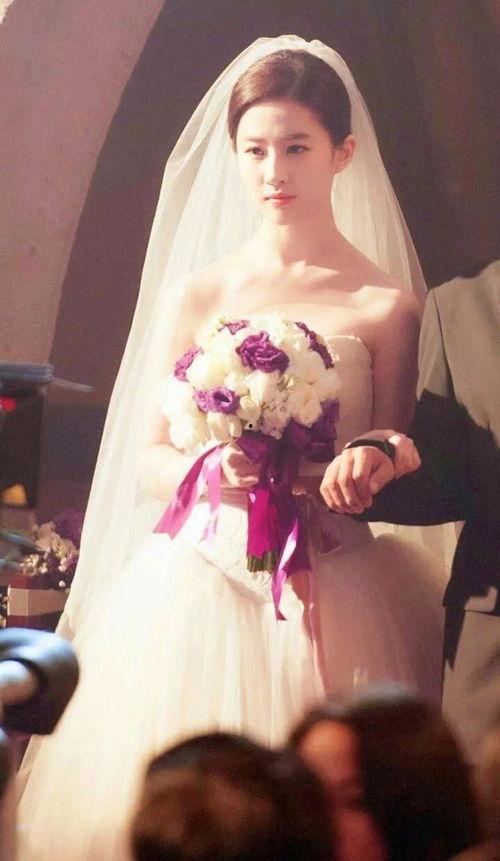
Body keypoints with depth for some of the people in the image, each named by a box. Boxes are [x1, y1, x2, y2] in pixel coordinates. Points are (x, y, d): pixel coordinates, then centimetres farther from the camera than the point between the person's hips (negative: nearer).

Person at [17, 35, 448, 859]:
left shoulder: (383, 305, 0)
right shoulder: (198, 294, 7)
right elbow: (147, 462, 8)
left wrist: (308, 485, -17)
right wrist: (208, 473, -14)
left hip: (330, 595, -2)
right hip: (198, 577, 2)